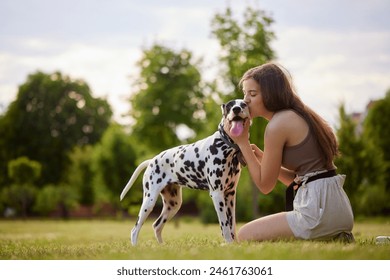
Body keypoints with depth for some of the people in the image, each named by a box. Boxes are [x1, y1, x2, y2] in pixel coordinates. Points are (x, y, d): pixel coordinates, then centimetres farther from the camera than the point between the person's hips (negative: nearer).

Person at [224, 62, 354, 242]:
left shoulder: (277, 124, -11)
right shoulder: (297, 116, 17)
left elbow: (265, 185, -5)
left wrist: (242, 142, -1)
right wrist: (261, 157, 10)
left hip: (318, 209, -10)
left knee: (245, 235, 0)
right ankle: (335, 239, 10)